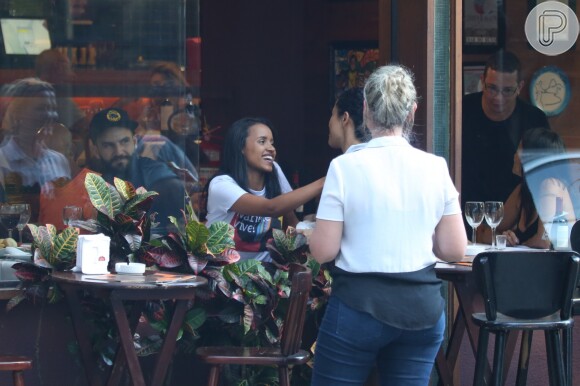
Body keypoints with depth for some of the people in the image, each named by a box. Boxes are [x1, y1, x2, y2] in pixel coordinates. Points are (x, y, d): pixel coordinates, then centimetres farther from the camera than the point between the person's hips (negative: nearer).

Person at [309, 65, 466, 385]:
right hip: (422, 307, 3)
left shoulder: (346, 167, -9)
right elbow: (455, 250, 2)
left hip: (359, 303, -3)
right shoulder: (435, 168, 0)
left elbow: (323, 251, -8)